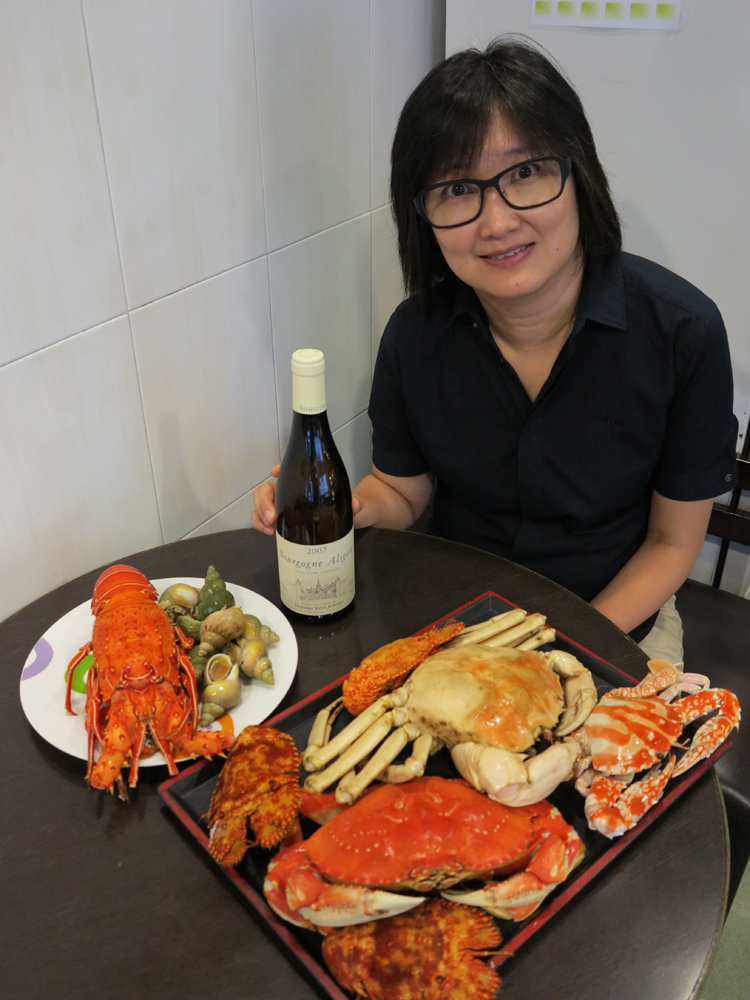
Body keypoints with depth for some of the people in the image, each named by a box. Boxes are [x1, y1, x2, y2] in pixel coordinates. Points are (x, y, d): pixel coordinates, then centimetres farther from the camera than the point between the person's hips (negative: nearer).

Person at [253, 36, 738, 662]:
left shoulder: (680, 330, -18)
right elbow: (403, 491, 2)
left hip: (617, 615, 0)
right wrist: (344, 507, -20)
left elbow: (673, 541, -8)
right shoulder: (416, 334, -12)